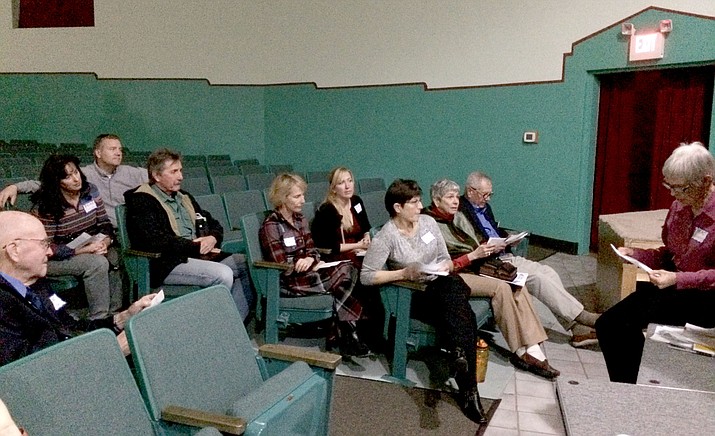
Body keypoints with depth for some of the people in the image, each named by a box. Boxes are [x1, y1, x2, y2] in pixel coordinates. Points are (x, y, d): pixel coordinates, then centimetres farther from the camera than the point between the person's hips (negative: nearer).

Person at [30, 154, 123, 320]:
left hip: (90, 250, 6)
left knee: (116, 256, -21)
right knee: (97, 262, -31)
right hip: (55, 260, -6)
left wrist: (105, 241, -19)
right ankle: (99, 319, -23)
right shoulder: (44, 207, -16)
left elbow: (105, 224, 4)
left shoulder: (90, 191, -1)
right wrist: (85, 250, -25)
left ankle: (115, 312, -13)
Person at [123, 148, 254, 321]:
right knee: (223, 274, -30)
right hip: (168, 264, -8)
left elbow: (215, 225, 23)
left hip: (202, 256, 8)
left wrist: (212, 239, -1)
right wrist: (196, 247, -14)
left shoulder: (184, 197, 22)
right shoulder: (142, 201, -2)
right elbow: (155, 241, -17)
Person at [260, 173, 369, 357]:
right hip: (290, 281, -7)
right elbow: (283, 268, -16)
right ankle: (347, 335, -8)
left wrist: (311, 259, -15)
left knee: (348, 269, -18)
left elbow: (312, 250, 9)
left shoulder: (300, 219, 10)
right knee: (344, 281, -21)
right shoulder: (271, 226, -13)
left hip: (307, 272, 7)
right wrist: (310, 264, -14)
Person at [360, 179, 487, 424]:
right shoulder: (386, 236, -11)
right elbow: (366, 276, -14)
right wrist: (403, 273, -19)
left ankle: (458, 353, -37)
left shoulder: (428, 222, 6)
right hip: (415, 296, -4)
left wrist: (446, 265, -10)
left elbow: (446, 259, 14)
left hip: (443, 286, 4)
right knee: (462, 313, -32)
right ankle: (468, 388, -36)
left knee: (454, 284, -34)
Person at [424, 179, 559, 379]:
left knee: (518, 286, -18)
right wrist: (473, 255, -18)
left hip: (476, 268, 7)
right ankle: (521, 352, -20)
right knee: (500, 287, -29)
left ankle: (532, 350, -23)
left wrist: (486, 249, 0)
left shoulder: (459, 217, 17)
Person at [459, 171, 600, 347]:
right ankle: (582, 316, -10)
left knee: (547, 272, -7)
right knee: (537, 278, -21)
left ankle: (577, 329, -8)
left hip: (504, 256, 9)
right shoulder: (460, 212, -12)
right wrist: (490, 248, -21)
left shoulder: (484, 206, 17)